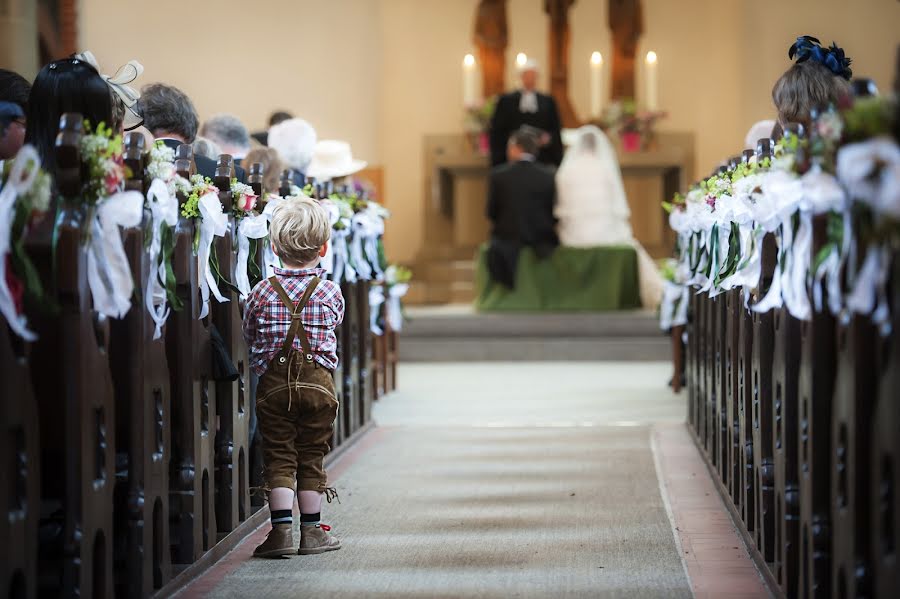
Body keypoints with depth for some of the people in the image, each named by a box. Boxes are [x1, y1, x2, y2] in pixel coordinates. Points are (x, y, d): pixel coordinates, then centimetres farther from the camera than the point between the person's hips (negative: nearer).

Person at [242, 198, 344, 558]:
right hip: (318, 380, 0)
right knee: (311, 458, 9)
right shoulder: (330, 292, -1)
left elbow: (249, 337, 9)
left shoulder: (261, 292, -2)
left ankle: (281, 529, -3)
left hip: (274, 382, 0)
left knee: (279, 458, 4)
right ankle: (312, 532, 14)